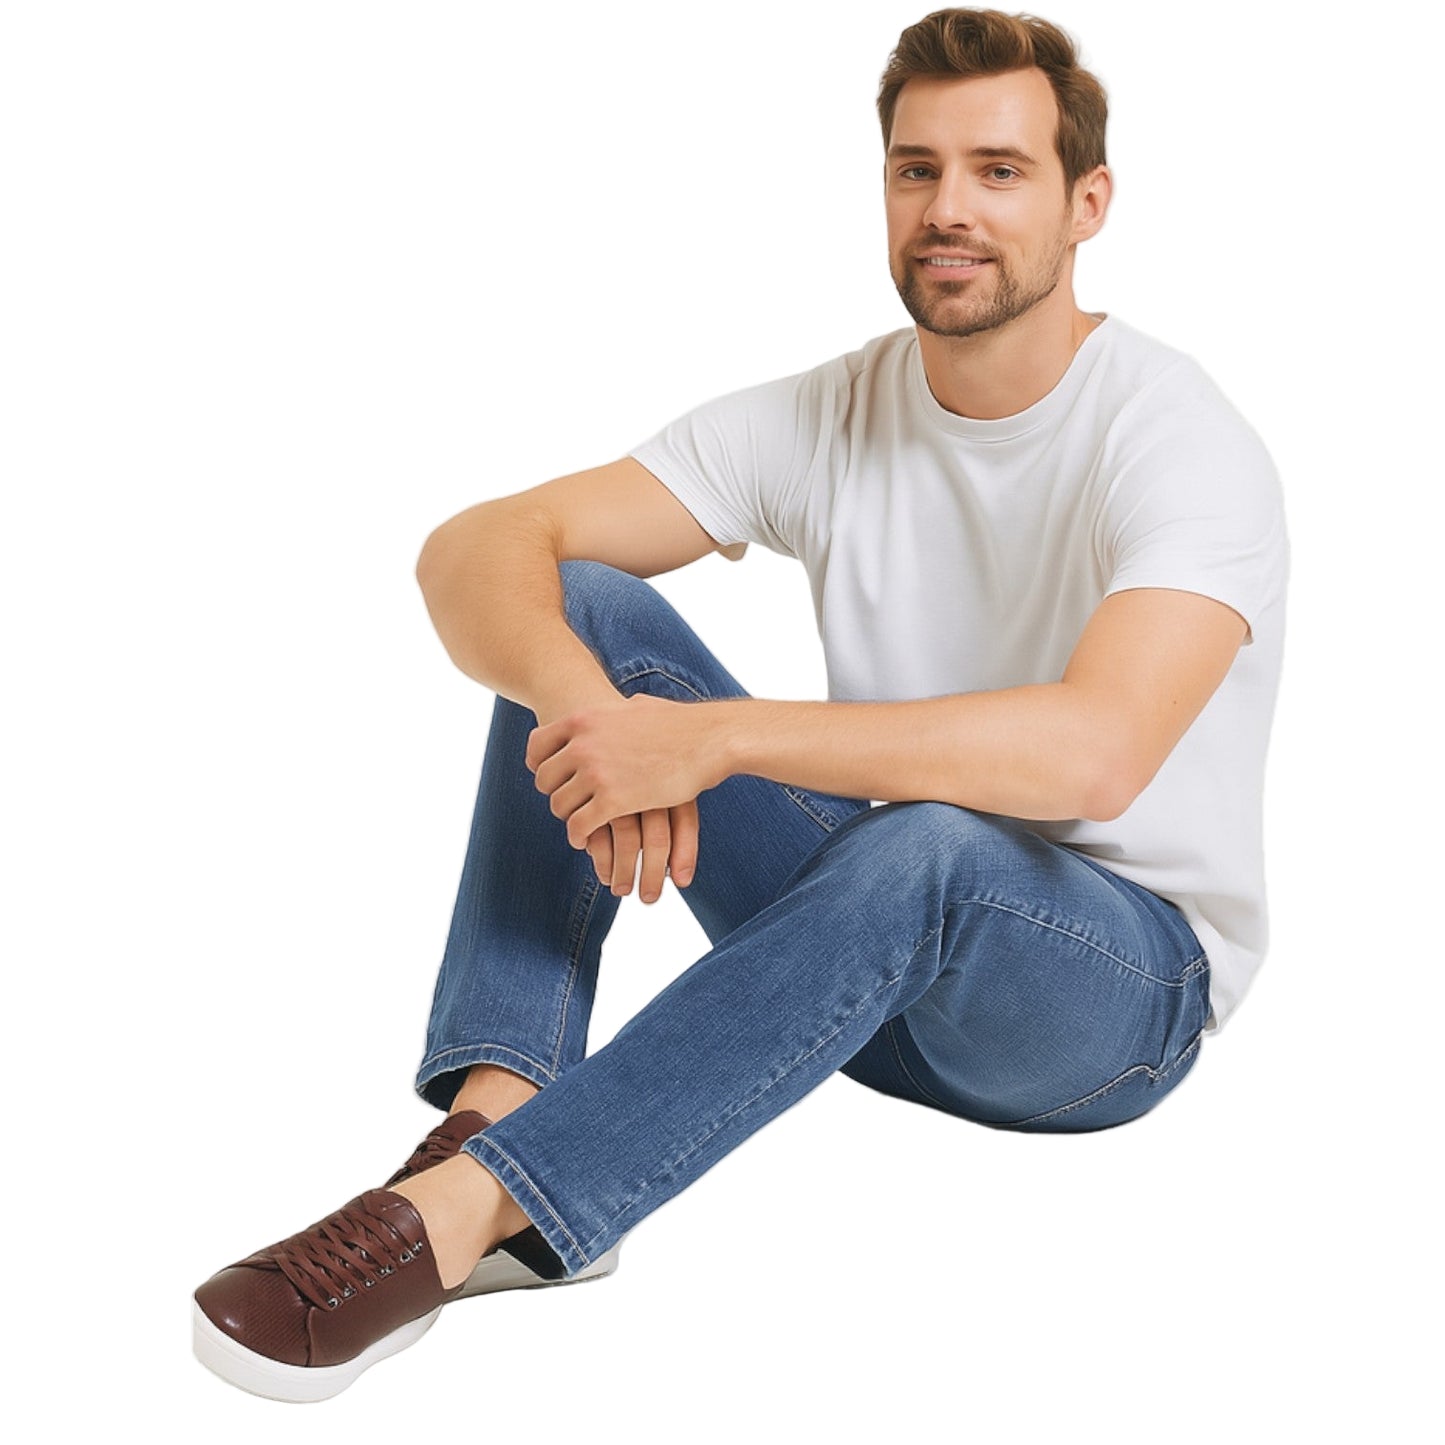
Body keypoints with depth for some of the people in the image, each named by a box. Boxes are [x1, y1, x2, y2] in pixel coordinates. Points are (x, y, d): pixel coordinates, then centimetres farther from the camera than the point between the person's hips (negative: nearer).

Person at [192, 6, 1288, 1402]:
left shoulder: (1180, 444, -17)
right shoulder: (826, 418, -3)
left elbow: (1091, 751, -37)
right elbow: (474, 549, -10)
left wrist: (711, 737, -38)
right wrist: (586, 706, -33)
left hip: (1131, 978, -4)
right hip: (876, 934, 5)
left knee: (919, 848, -41)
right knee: (579, 608, -13)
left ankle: (453, 1215, -38)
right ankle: (498, 1114, -27)